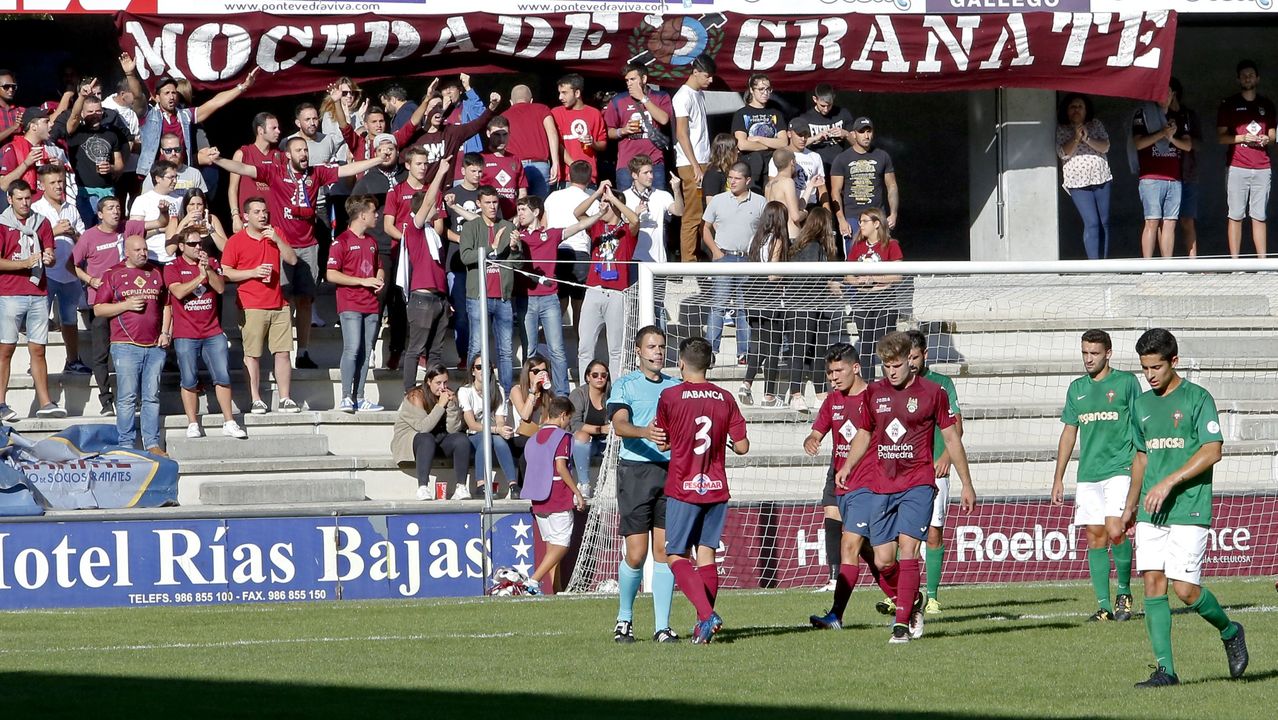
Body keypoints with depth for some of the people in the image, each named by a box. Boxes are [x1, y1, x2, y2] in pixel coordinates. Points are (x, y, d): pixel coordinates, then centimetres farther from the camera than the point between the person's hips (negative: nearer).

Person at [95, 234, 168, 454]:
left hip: (155, 345, 3)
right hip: (126, 345, -3)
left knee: (152, 397, 4)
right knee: (127, 398, -5)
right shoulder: (114, 275, 4)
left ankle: (152, 443, 7)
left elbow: (166, 305, 21)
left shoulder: (155, 273, 15)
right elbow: (98, 309, 2)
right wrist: (126, 305, -10)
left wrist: (166, 333, 8)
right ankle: (126, 443, 0)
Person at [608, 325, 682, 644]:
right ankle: (624, 618, 15)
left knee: (664, 550, 0)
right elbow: (619, 424, -13)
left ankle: (662, 626, 2)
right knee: (636, 553, -5)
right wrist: (645, 432, -33)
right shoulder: (625, 385, 2)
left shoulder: (676, 387, 15)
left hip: (671, 471, 4)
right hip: (636, 471, -4)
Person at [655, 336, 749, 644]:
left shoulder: (670, 396, -6)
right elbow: (742, 446, 3)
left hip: (683, 489, -4)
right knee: (706, 553, 11)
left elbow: (663, 443, 2)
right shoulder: (725, 399, 2)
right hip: (716, 489, 4)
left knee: (677, 557, 1)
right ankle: (704, 627, 8)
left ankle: (706, 614, -19)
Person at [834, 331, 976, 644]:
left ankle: (903, 624, -15)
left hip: (918, 483, -4)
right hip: (881, 486, 4)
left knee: (907, 548, -17)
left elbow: (951, 438, 6)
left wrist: (966, 484, 7)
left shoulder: (932, 392, -1)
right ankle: (910, 602, 26)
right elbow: (864, 434, 20)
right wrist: (847, 466, 3)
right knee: (883, 561, 0)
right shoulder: (874, 392, 8)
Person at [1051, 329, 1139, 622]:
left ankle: (1124, 593, 1)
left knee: (1115, 531, -18)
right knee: (1094, 537, 1)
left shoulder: (1126, 382, 0)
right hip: (1088, 474, 5)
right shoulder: (1077, 388, 14)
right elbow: (1069, 433, 18)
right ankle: (1104, 605, 5)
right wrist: (1058, 479, 15)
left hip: (1120, 469, -5)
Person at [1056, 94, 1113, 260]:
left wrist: (1087, 139, -16)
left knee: (1104, 223, 4)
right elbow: (1062, 152, -8)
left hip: (1101, 178, 4)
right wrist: (1076, 138, -22)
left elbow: (1105, 147, 0)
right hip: (1078, 182, -4)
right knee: (1092, 224, -12)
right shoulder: (1061, 129, 2)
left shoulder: (1095, 124, 9)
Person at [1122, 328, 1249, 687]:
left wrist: (1169, 482, -19)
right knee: (1153, 584, -3)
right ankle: (1165, 669, -2)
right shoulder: (1143, 403, 14)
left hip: (1188, 510, -6)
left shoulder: (1197, 399, -5)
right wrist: (1131, 505, 26)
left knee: (1184, 588, -10)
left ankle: (1230, 632, 18)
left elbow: (1211, 451, -13)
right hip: (1151, 512, 6)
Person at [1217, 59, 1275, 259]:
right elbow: (1221, 136, 3)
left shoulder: (1266, 104, 16)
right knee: (1236, 216, -5)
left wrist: (1267, 139, -3)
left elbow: (1272, 134, 20)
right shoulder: (1229, 104, 6)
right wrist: (1243, 138, -13)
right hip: (1237, 167, -3)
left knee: (1260, 217, 1)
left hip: (1262, 169, 3)